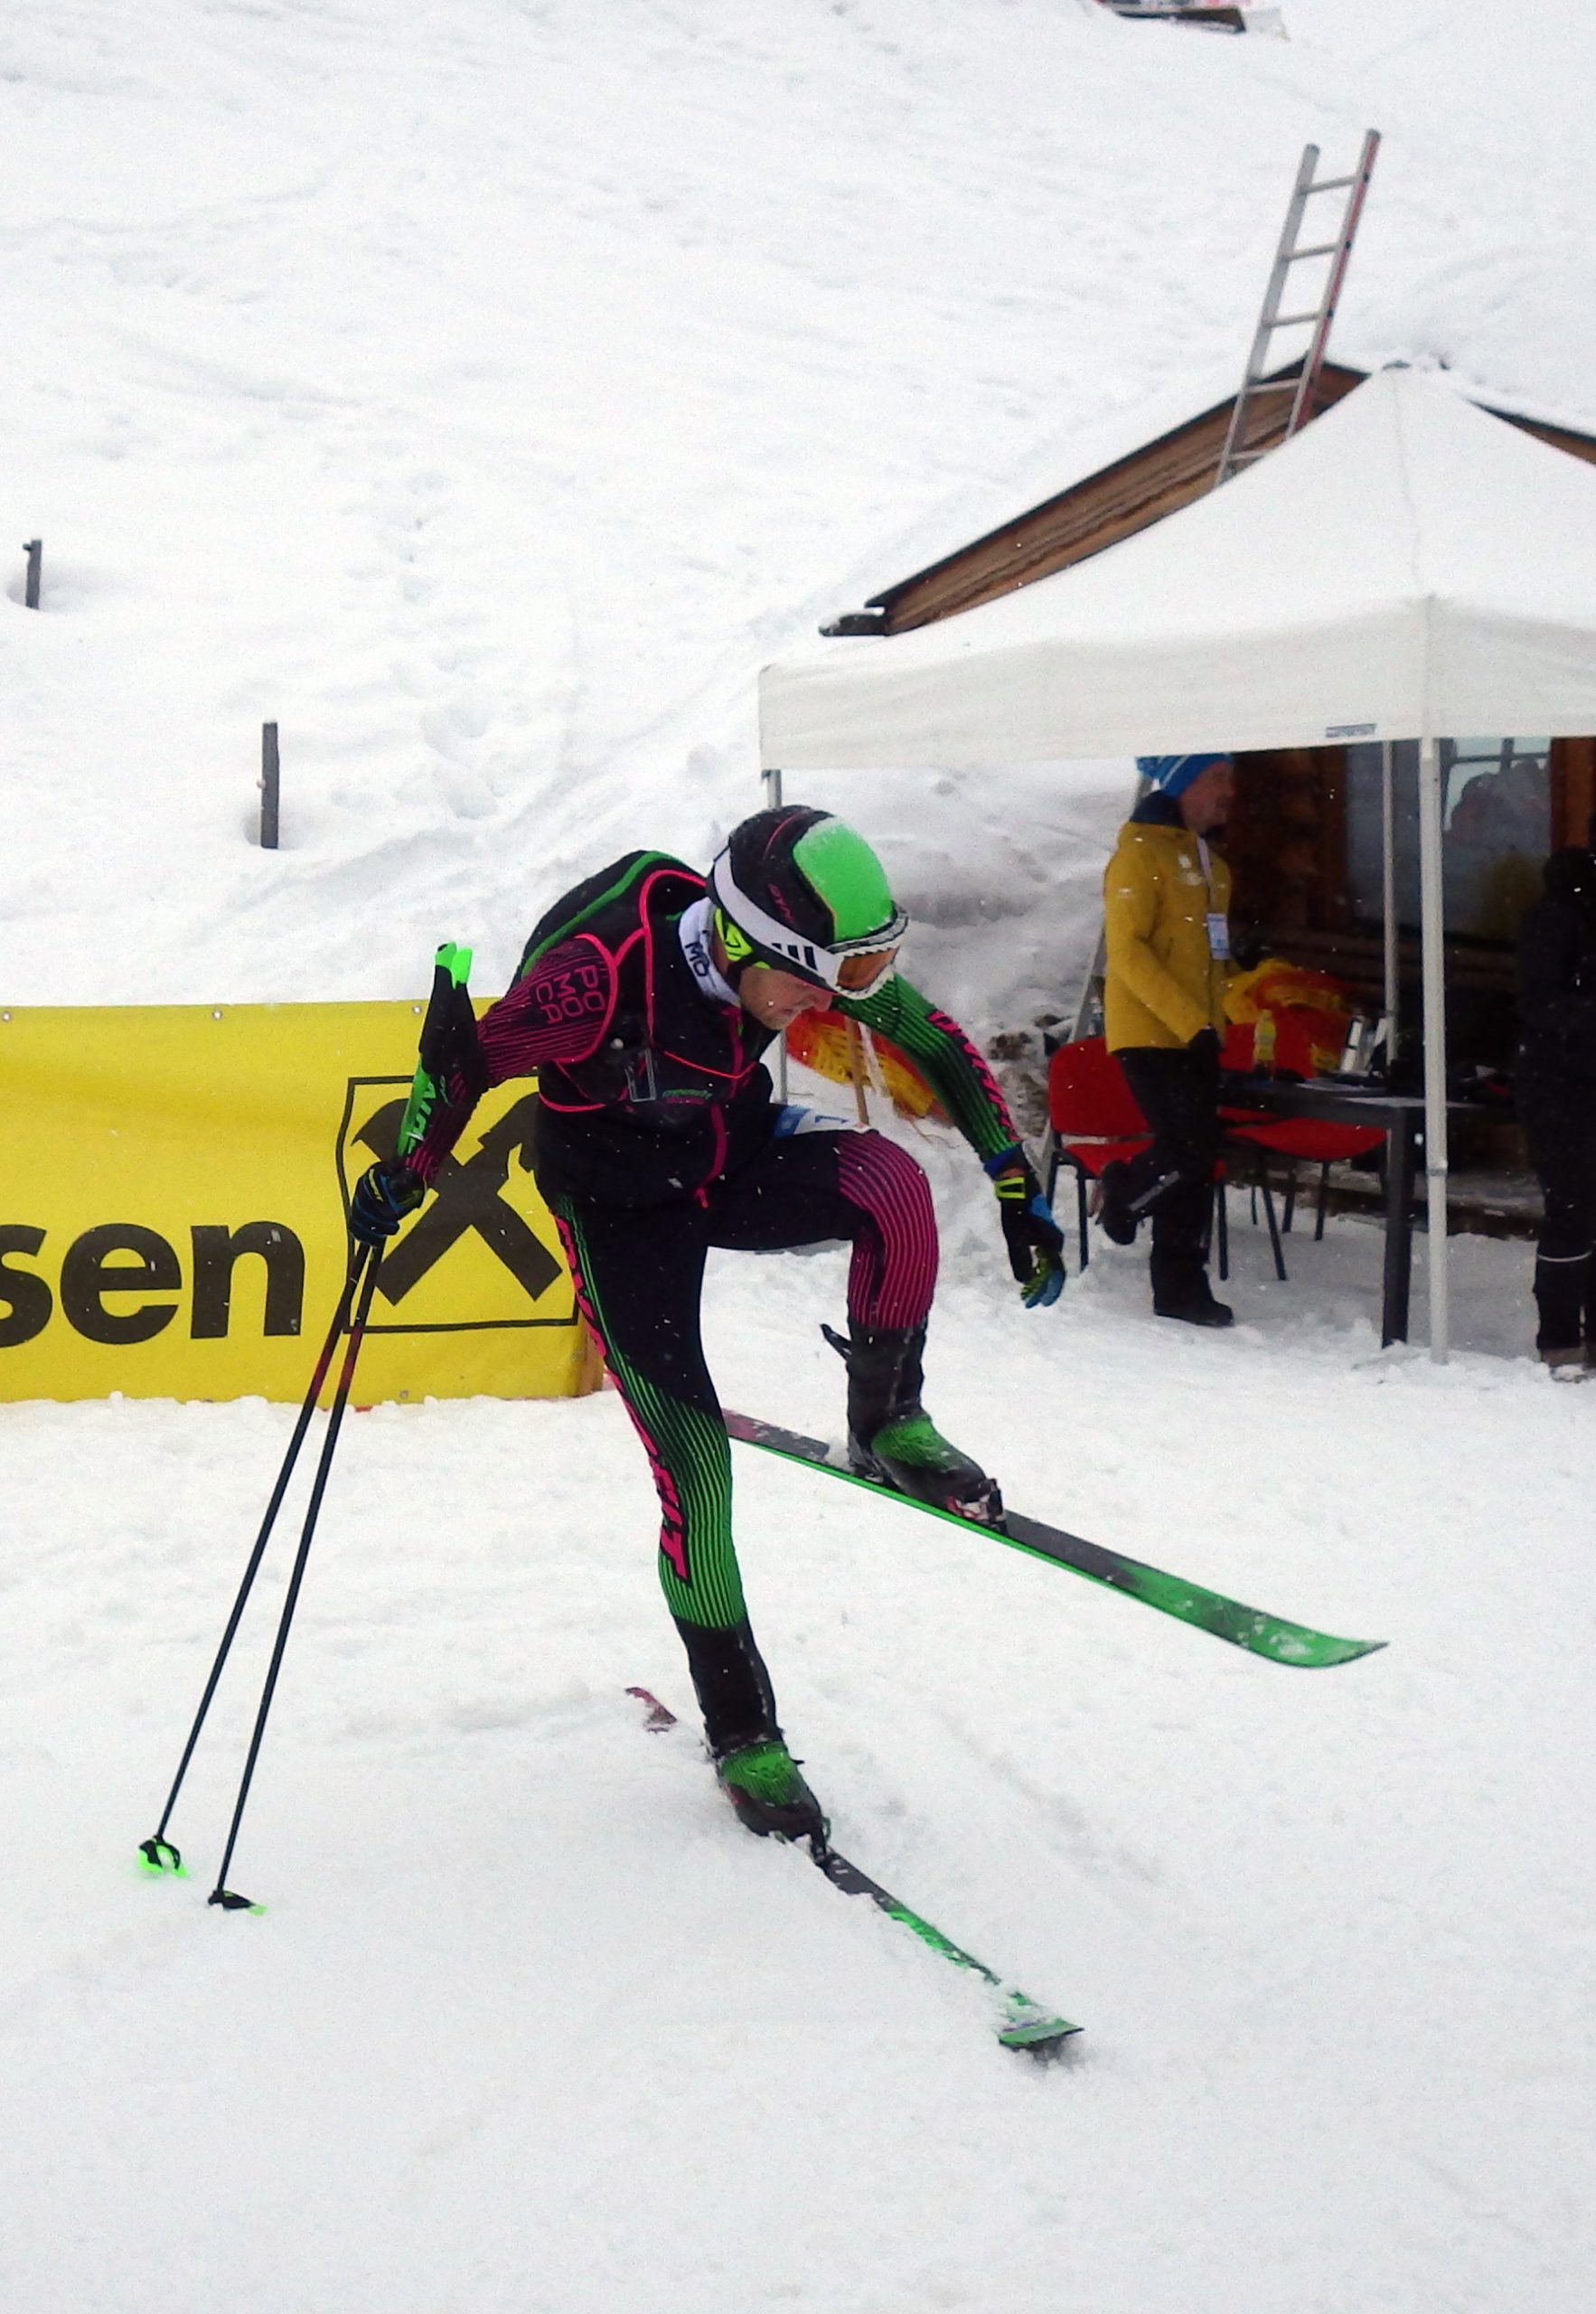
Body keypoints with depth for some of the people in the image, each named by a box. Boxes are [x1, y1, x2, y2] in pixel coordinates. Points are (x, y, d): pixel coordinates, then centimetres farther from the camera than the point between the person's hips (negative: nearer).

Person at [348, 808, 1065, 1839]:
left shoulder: (812, 952, -20)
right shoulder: (604, 974, -35)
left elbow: (939, 1045, -5)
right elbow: (479, 1059, -18)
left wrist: (1019, 1188, -4)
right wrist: (407, 1174, -14)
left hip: (740, 1156, 4)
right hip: (622, 1201, -4)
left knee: (894, 1183, -29)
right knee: (693, 1457, -10)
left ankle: (888, 1424, -5)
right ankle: (743, 1732, 7)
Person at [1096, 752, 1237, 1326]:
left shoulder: (1209, 862, 17)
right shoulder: (1140, 854, -10)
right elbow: (1127, 951, -18)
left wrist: (1216, 1020, 14)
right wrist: (1190, 1022, -23)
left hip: (1195, 1038, 8)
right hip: (1149, 1035, -8)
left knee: (1195, 1166, 8)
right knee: (1190, 1148, -16)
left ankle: (1181, 1289, 15)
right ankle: (1124, 1189, 14)